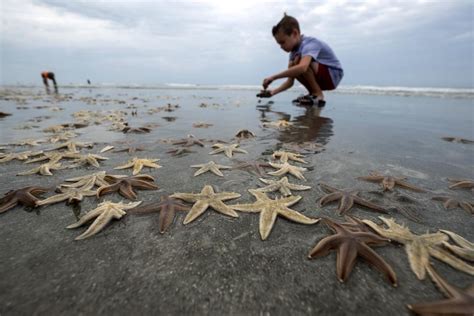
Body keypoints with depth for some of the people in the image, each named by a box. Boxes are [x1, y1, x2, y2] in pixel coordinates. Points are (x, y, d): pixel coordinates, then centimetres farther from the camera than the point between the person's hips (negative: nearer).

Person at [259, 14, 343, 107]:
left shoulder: (310, 44, -23)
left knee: (299, 60, -27)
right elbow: (290, 82, 0)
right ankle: (313, 93, 5)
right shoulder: (294, 51, 4)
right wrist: (273, 92, -14)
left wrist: (273, 77, -39)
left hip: (334, 76, -8)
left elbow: (302, 67, -45)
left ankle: (318, 95, -14)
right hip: (321, 78, 8)